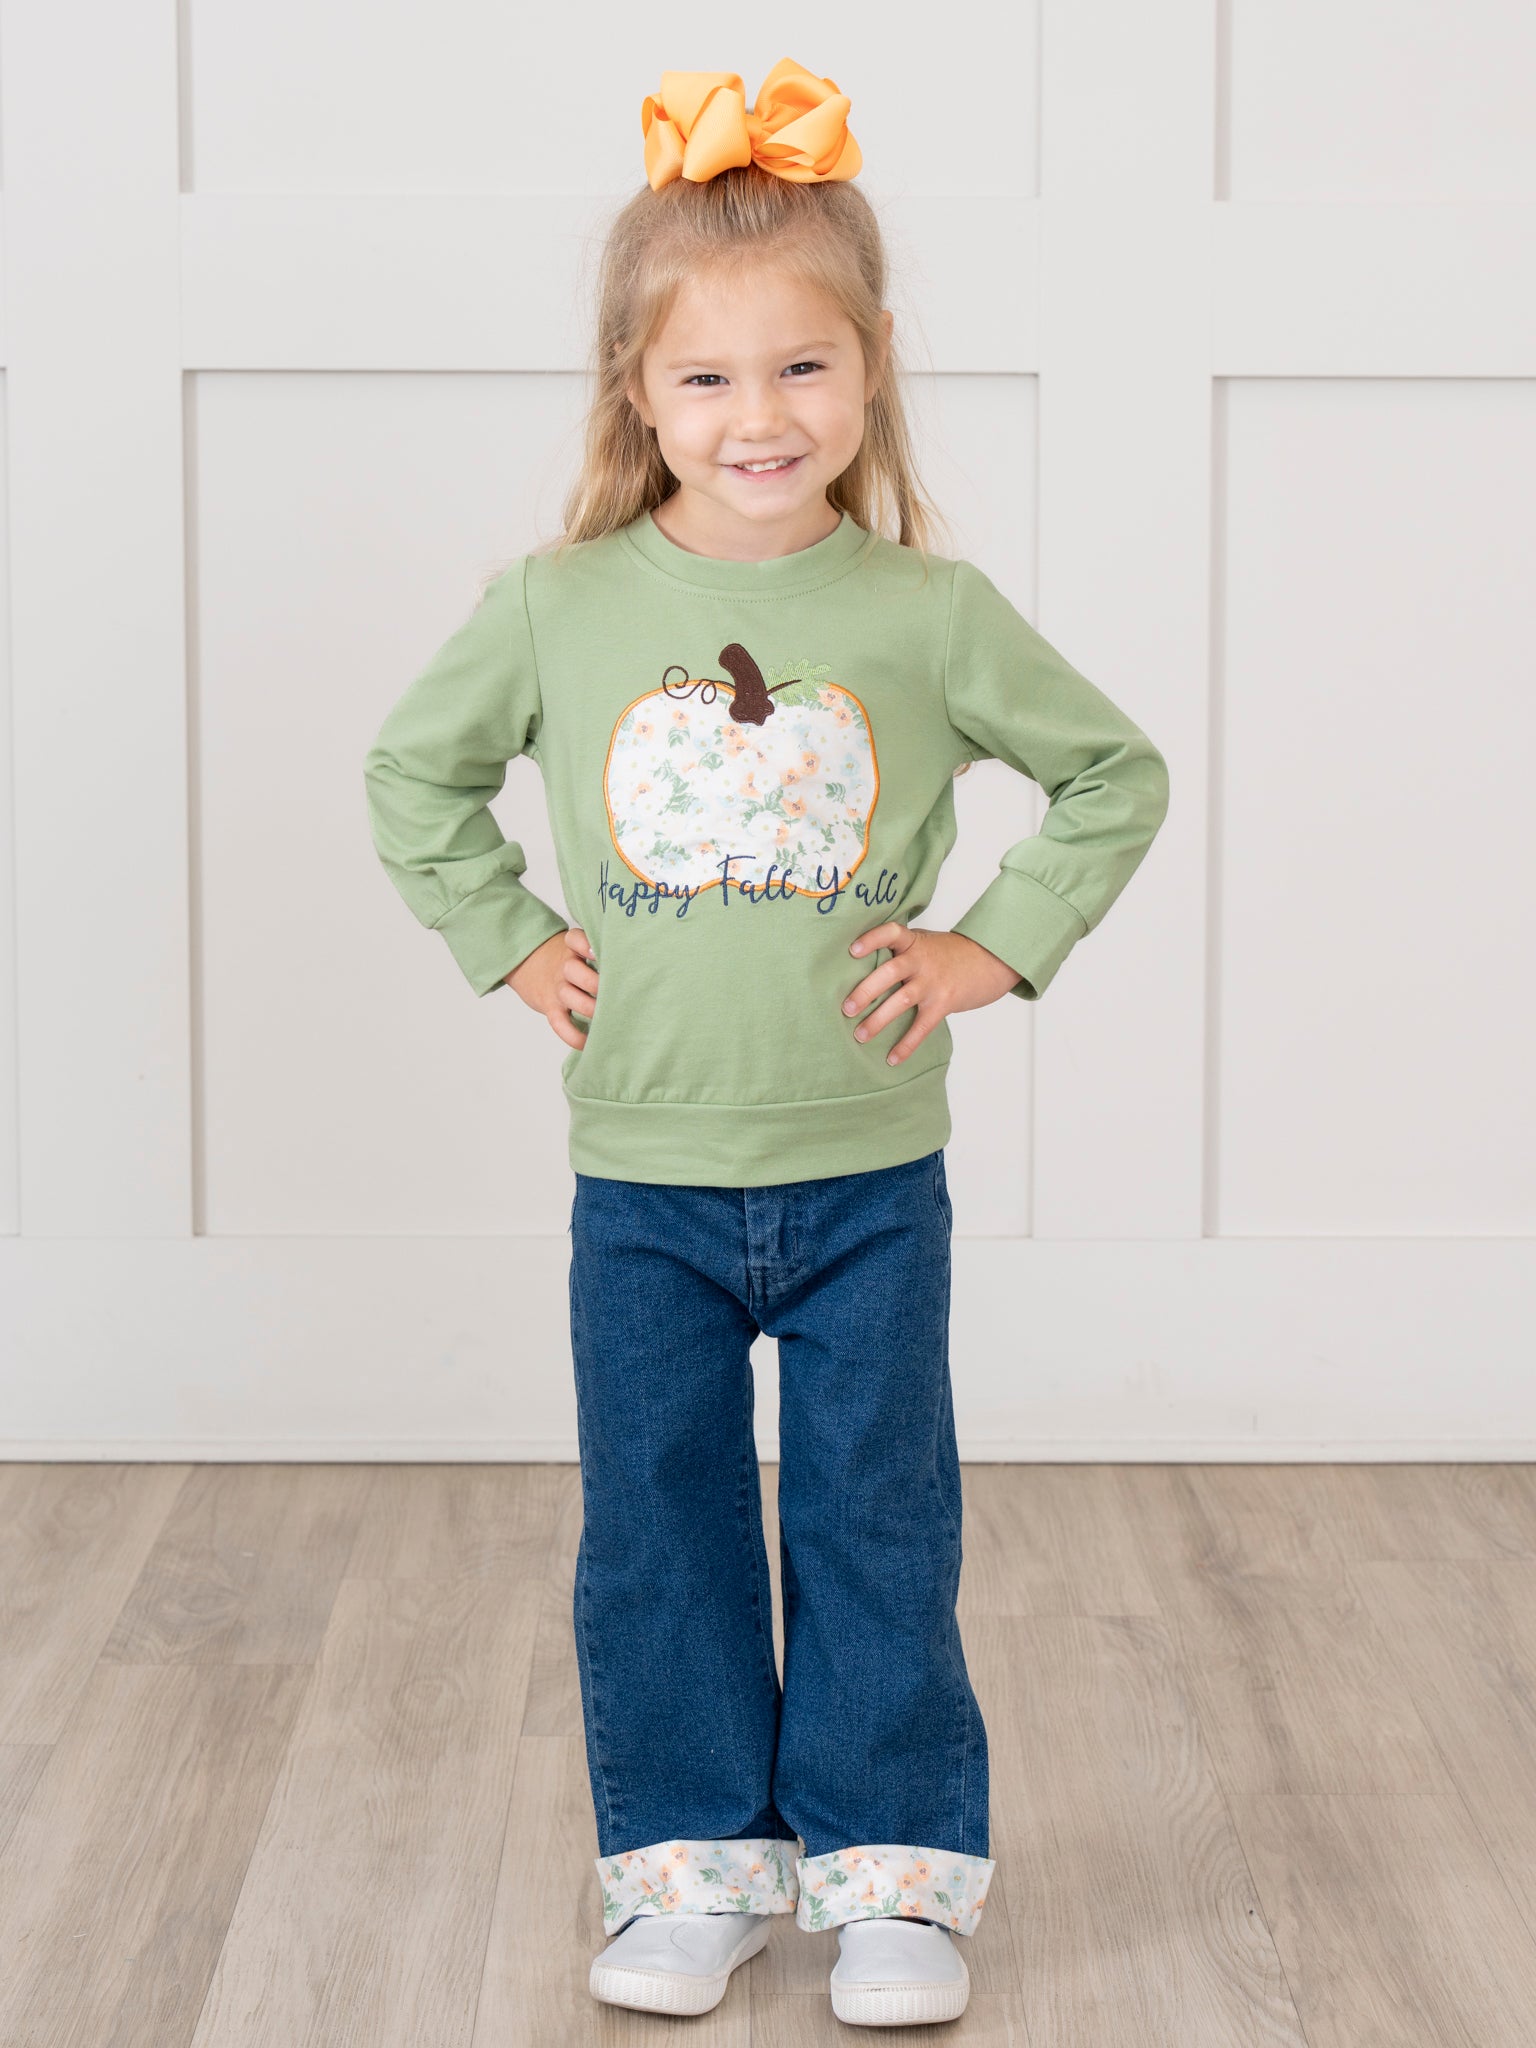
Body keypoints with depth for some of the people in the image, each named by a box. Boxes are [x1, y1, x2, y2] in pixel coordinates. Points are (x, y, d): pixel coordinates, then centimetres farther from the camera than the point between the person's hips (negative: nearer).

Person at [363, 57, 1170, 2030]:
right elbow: (413, 774, 12)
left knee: (879, 1526, 8)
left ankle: (893, 1862, 23)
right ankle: (693, 1857, 26)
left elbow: (1118, 773, 6)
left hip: (868, 1176, -1)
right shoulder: (556, 607, -4)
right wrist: (506, 940, 3)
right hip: (642, 1177, 1)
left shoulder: (929, 613, -6)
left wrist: (1000, 941, -3)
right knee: (657, 1533, 10)